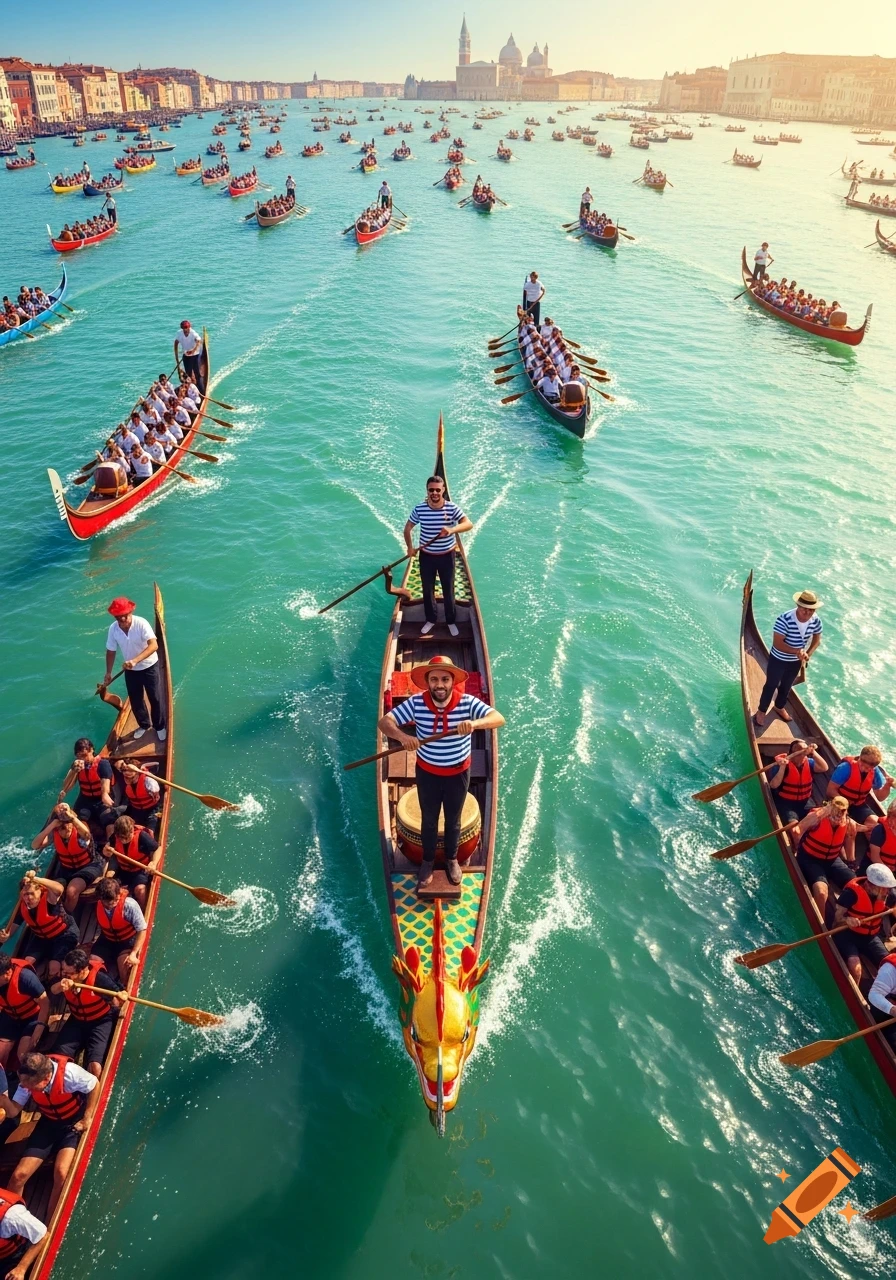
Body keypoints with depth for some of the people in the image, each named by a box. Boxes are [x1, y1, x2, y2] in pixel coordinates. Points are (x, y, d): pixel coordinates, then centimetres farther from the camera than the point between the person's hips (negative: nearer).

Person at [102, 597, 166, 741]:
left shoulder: (141, 623, -27)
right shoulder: (113, 629, -13)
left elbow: (154, 645, -37)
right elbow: (111, 652, 2)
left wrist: (135, 660, -47)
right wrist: (108, 672, 6)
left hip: (149, 667, -4)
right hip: (130, 670, 4)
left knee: (155, 698, 6)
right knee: (135, 700, 16)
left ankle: (160, 726, 28)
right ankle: (143, 725, 39)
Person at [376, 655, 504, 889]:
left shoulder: (467, 702, -23)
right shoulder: (416, 702, -21)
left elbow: (499, 718, -32)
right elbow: (384, 722, -24)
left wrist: (475, 723, -53)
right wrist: (402, 736, -45)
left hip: (458, 774, 0)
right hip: (427, 773, 0)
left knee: (453, 820, 22)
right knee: (429, 820, 20)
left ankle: (452, 859, 48)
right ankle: (428, 861, 46)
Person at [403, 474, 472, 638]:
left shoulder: (452, 508, -16)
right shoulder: (419, 509, -12)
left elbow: (469, 524, -28)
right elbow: (408, 528, 3)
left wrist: (452, 529, -46)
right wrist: (410, 547, -7)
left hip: (447, 556, -1)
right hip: (426, 556, 1)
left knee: (448, 591, 13)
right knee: (427, 590, 16)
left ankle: (451, 621, 33)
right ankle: (430, 620, 37)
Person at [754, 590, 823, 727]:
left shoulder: (816, 621, -16)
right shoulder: (784, 619, -33)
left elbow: (817, 640, 1)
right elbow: (777, 644, -31)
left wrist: (808, 654, -15)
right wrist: (796, 651, -41)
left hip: (796, 662, 5)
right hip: (778, 660, -5)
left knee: (787, 686, 26)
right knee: (771, 686, 13)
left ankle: (779, 707, 51)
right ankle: (761, 711, 34)